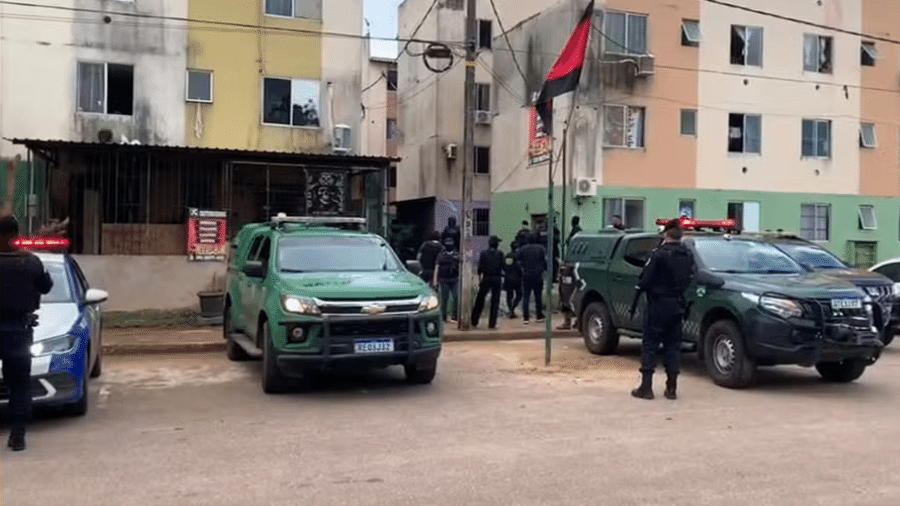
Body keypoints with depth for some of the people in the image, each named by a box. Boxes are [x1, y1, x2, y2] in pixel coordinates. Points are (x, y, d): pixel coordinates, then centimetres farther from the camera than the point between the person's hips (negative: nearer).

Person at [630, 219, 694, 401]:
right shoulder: (688, 256, 6)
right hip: (677, 307, 6)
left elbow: (645, 280, -15)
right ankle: (671, 388, 13)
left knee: (650, 345, 0)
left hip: (658, 306, -5)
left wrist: (639, 290, 2)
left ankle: (646, 387, -1)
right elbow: (690, 279, 10)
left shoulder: (659, 254, -14)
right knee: (672, 346, 12)